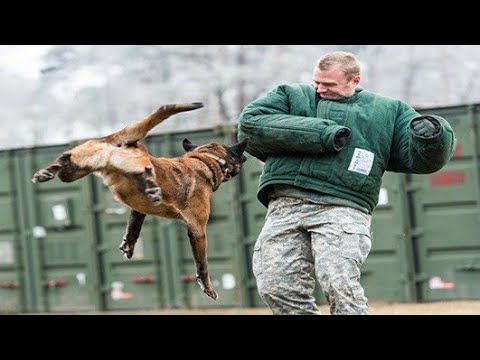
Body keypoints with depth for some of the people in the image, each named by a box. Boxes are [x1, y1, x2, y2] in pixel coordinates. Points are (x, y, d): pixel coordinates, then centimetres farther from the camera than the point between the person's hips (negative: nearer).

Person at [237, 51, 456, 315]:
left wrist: (432, 136, -12)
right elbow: (250, 124, 2)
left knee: (340, 283, -24)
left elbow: (420, 158, 14)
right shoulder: (290, 96, 20)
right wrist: (320, 134, -5)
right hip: (286, 207, 2)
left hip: (344, 209, -2)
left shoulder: (388, 111, 21)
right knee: (275, 286, -10)